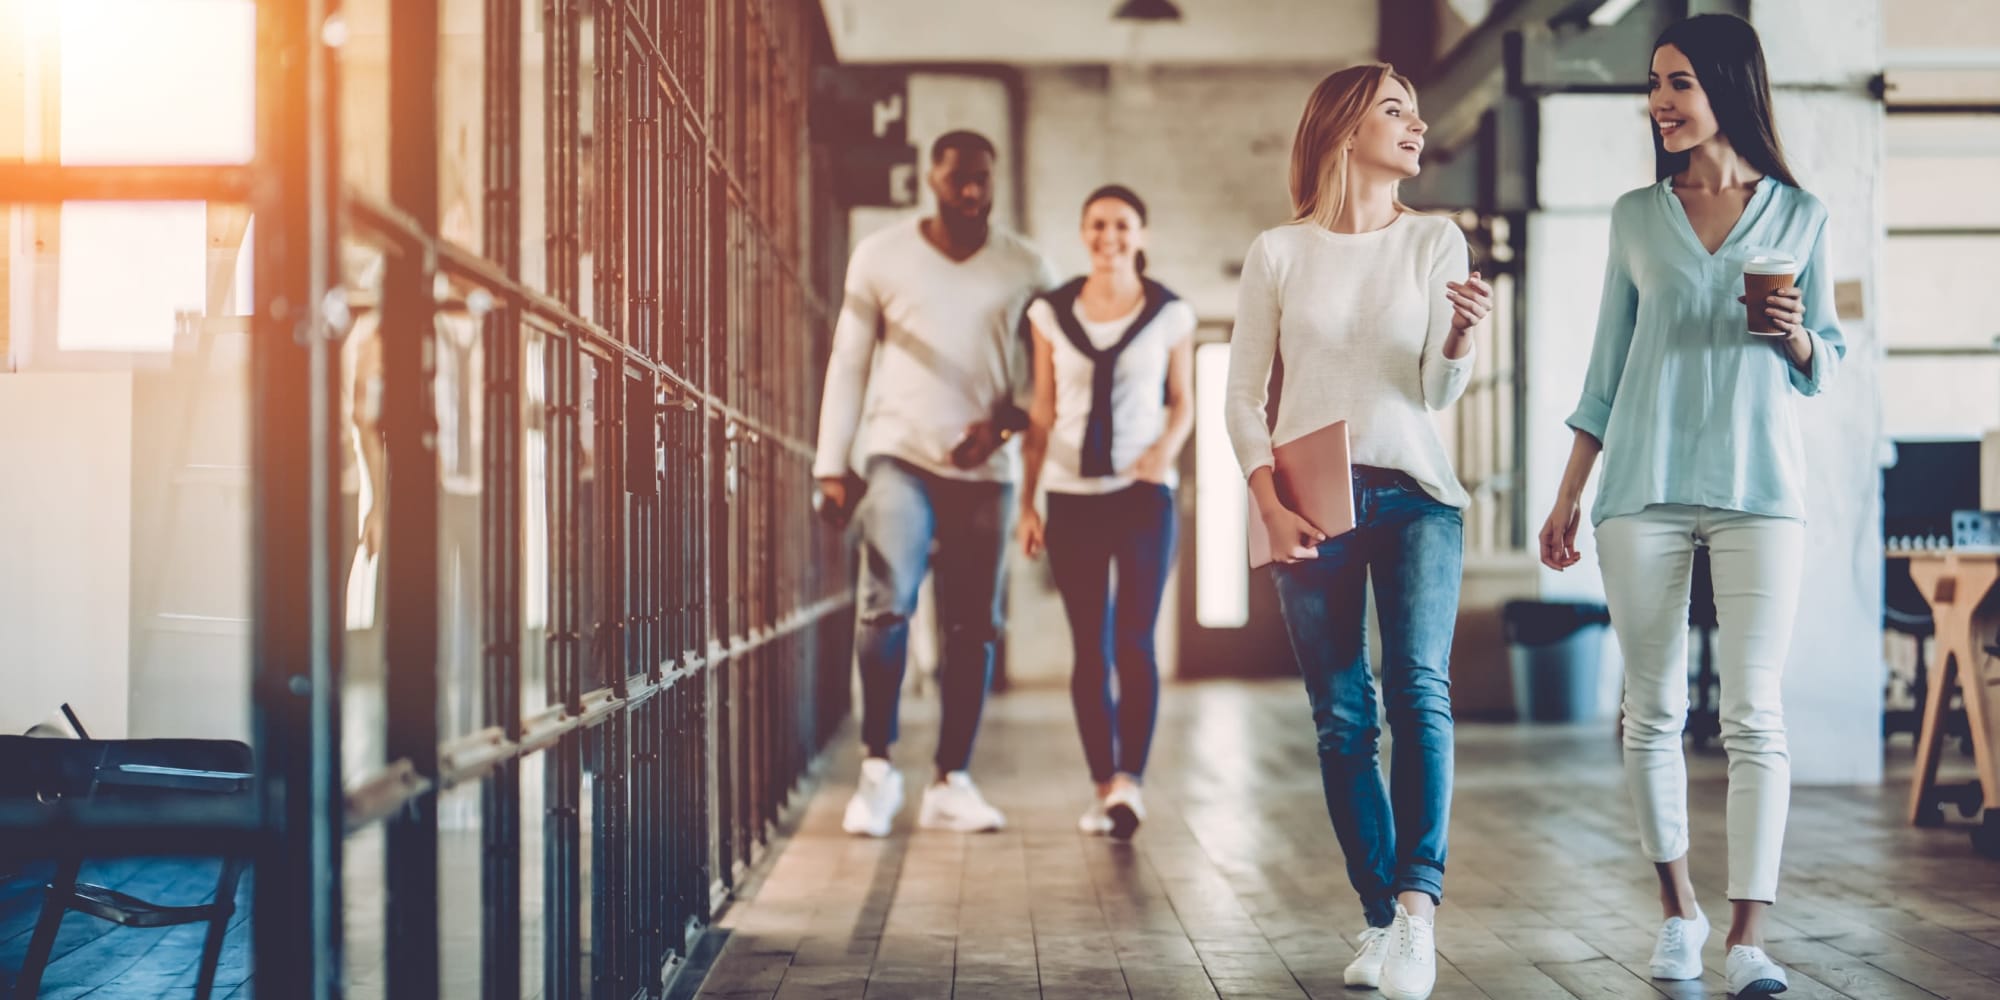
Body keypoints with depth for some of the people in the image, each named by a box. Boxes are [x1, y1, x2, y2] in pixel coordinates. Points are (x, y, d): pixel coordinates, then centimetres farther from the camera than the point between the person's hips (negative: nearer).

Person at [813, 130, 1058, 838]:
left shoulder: (1027, 270, 7)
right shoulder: (880, 257, 4)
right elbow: (848, 363, 6)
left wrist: (1004, 421, -9)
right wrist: (831, 463, 1)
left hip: (985, 468, 2)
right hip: (899, 455, -2)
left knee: (972, 628, 2)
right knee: (885, 606, -18)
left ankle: (951, 785, 11)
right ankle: (877, 768, -3)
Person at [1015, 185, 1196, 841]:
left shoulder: (1169, 314, 2)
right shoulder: (1052, 313, 4)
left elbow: (1183, 404, 11)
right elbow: (1041, 414, 8)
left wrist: (1167, 447, -11)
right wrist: (1026, 503, 5)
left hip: (1143, 493, -1)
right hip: (1072, 495, 1)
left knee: (1134, 640, -12)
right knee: (1089, 649, 3)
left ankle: (1130, 781, -17)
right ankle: (1103, 788, 10)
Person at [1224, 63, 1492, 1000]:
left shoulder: (1435, 241, 6)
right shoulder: (1279, 253, 4)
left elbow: (1437, 392, 0)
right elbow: (1242, 397, 5)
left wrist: (1460, 336, -21)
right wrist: (1270, 506, -7)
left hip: (1414, 492, 0)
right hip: (1312, 501, 0)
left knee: (1420, 687, -19)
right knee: (1342, 717, 0)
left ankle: (1417, 902, -24)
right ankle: (1381, 920, 7)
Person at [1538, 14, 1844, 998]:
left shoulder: (1799, 215, 8)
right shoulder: (1636, 216, 12)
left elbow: (1823, 367, 13)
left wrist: (1795, 333, -10)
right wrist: (1566, 498, 11)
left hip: (1758, 485, -2)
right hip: (1644, 485, 2)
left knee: (1752, 712, -7)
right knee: (1654, 708, 4)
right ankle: (1678, 910, 19)